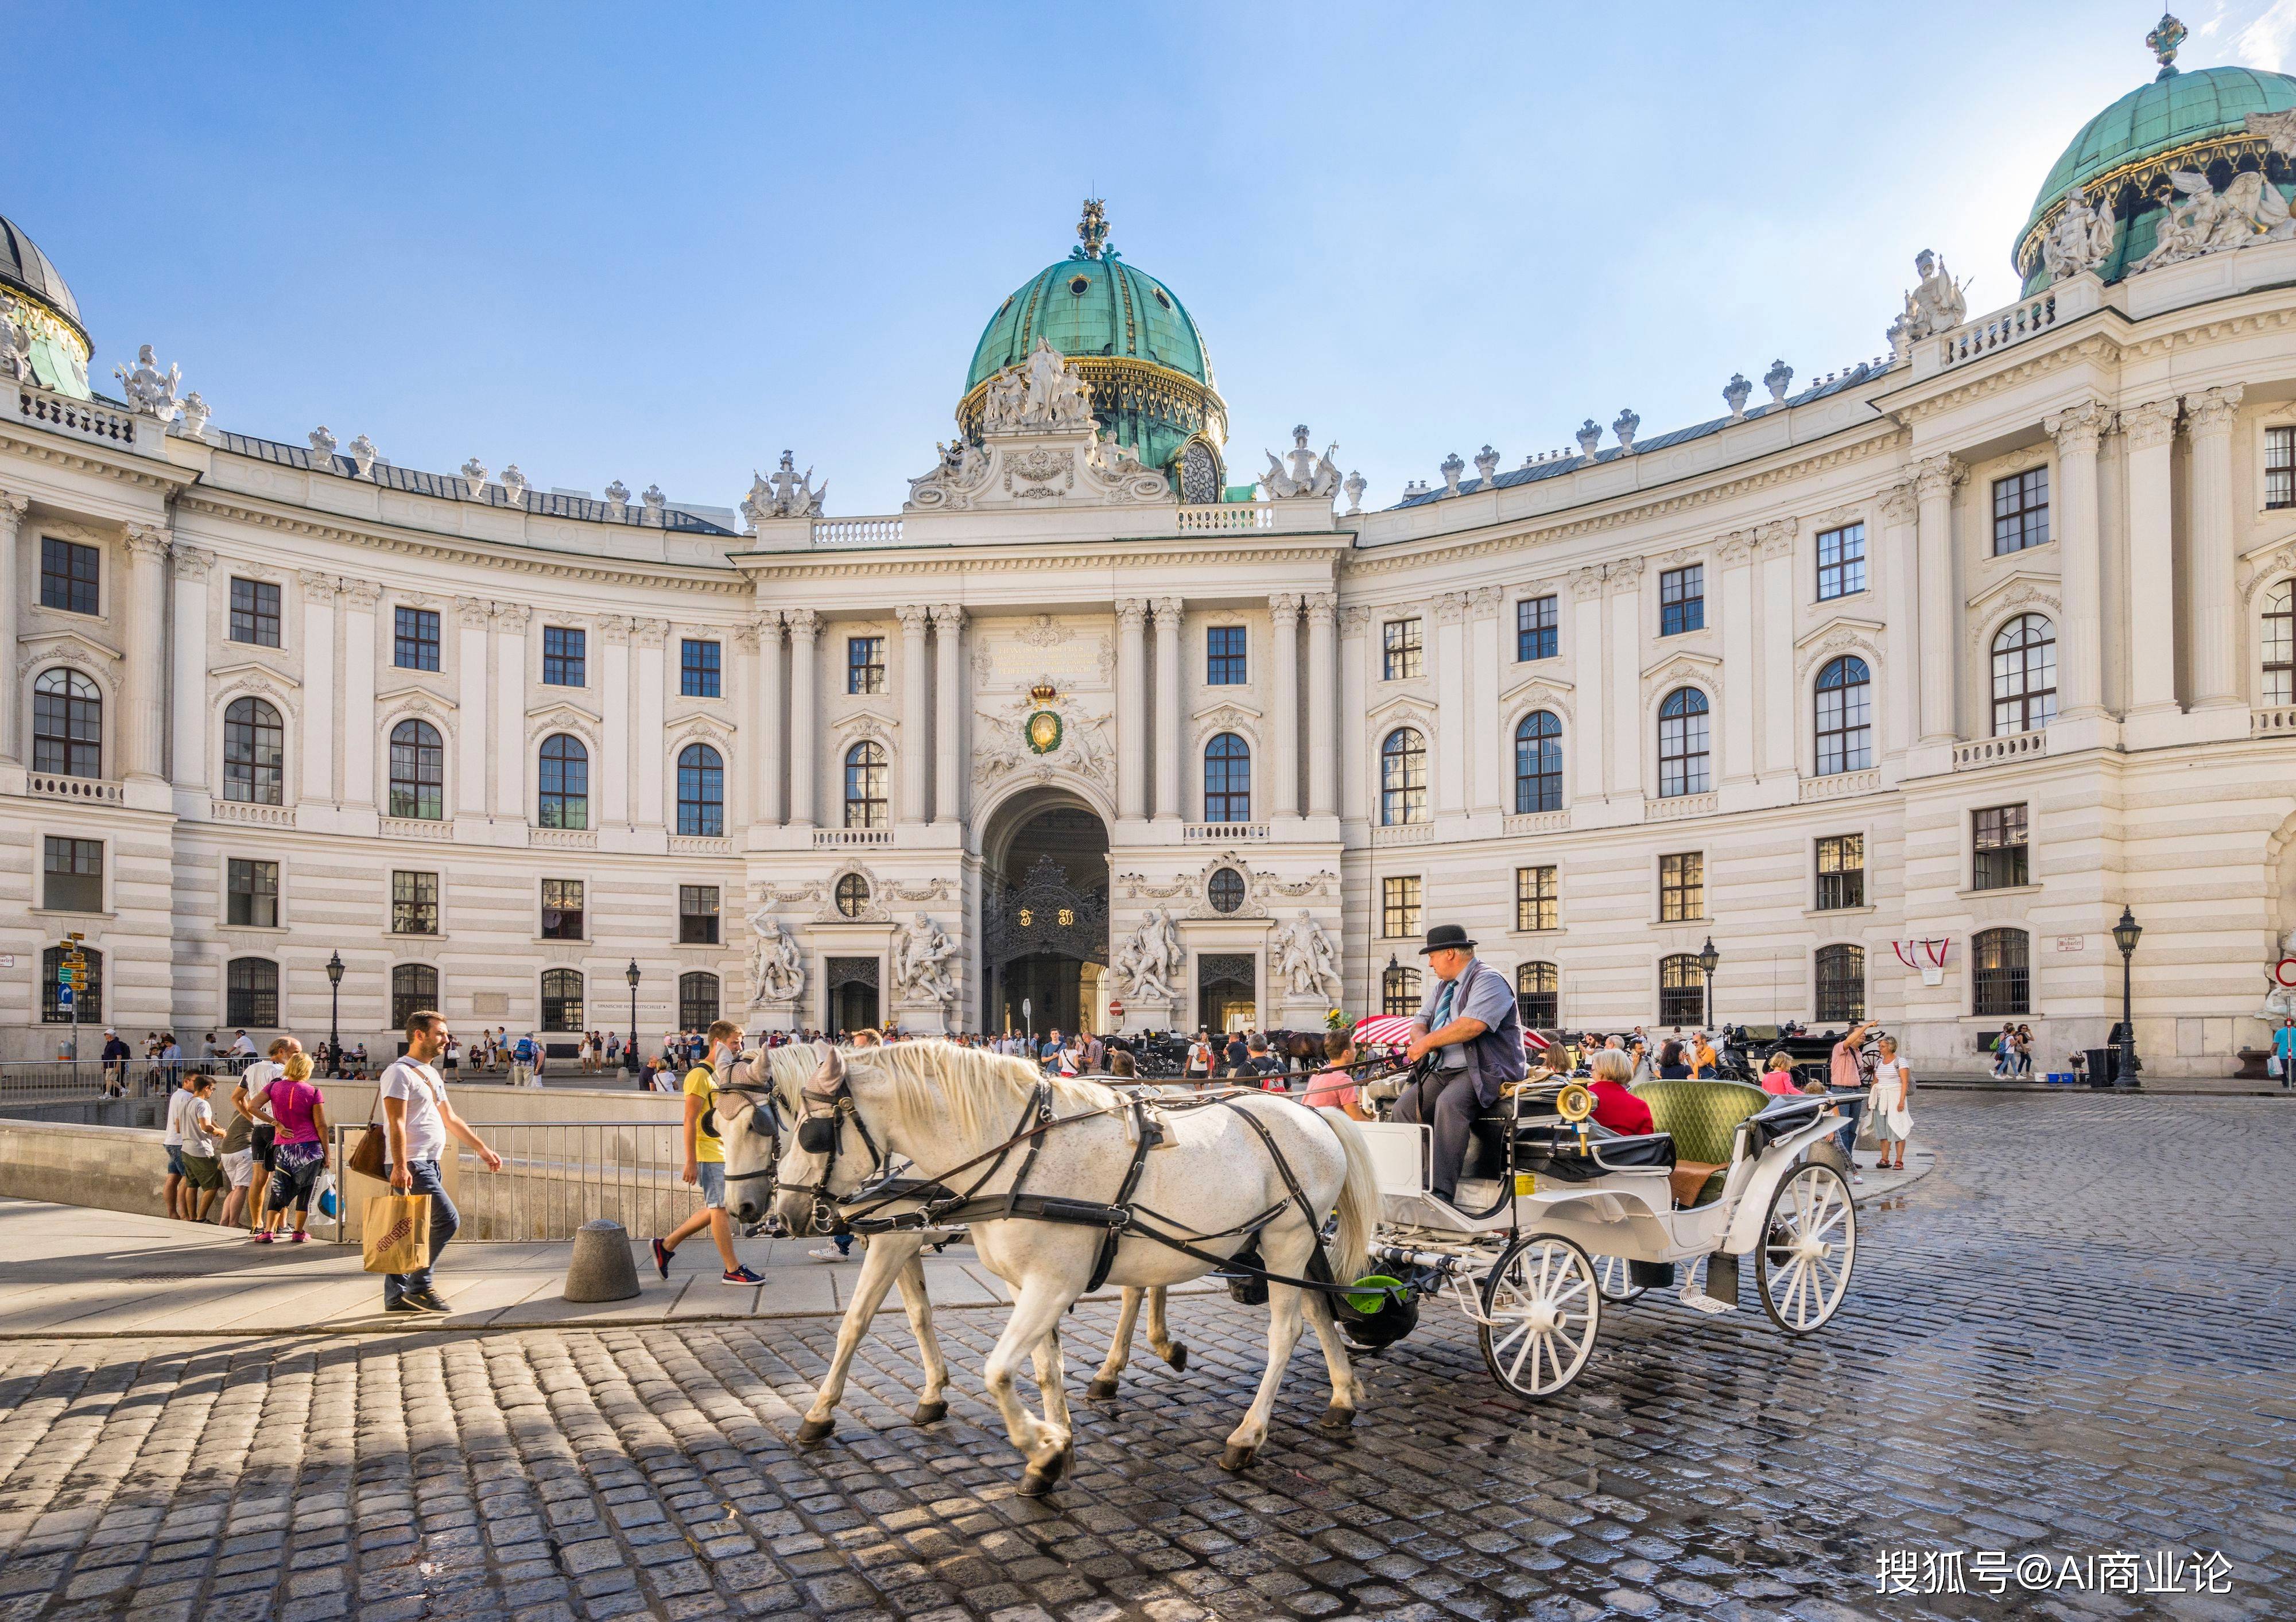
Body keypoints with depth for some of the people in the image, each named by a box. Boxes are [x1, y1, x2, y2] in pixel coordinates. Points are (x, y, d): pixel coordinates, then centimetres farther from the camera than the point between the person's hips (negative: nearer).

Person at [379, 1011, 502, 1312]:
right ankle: (419, 1286, -4)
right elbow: (397, 1123, -18)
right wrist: (400, 1167, -26)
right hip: (412, 1164, -9)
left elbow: (451, 1119, 25)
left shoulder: (431, 1075, 20)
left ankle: (397, 1297, 14)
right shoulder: (400, 1072, -9)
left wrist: (482, 1149, 22)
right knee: (447, 1219, -13)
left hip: (428, 1164, 9)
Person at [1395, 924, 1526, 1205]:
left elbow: (1473, 1024, -26)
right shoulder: (1442, 987, 20)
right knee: (1405, 1107, -9)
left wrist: (1428, 1042, -18)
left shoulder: (1488, 980, -10)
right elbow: (1420, 1023, 18)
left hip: (1485, 1071, -9)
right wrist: (1421, 1039, -8)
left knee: (1449, 1104, -35)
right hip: (1445, 1070, 9)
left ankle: (1441, 1190, -37)